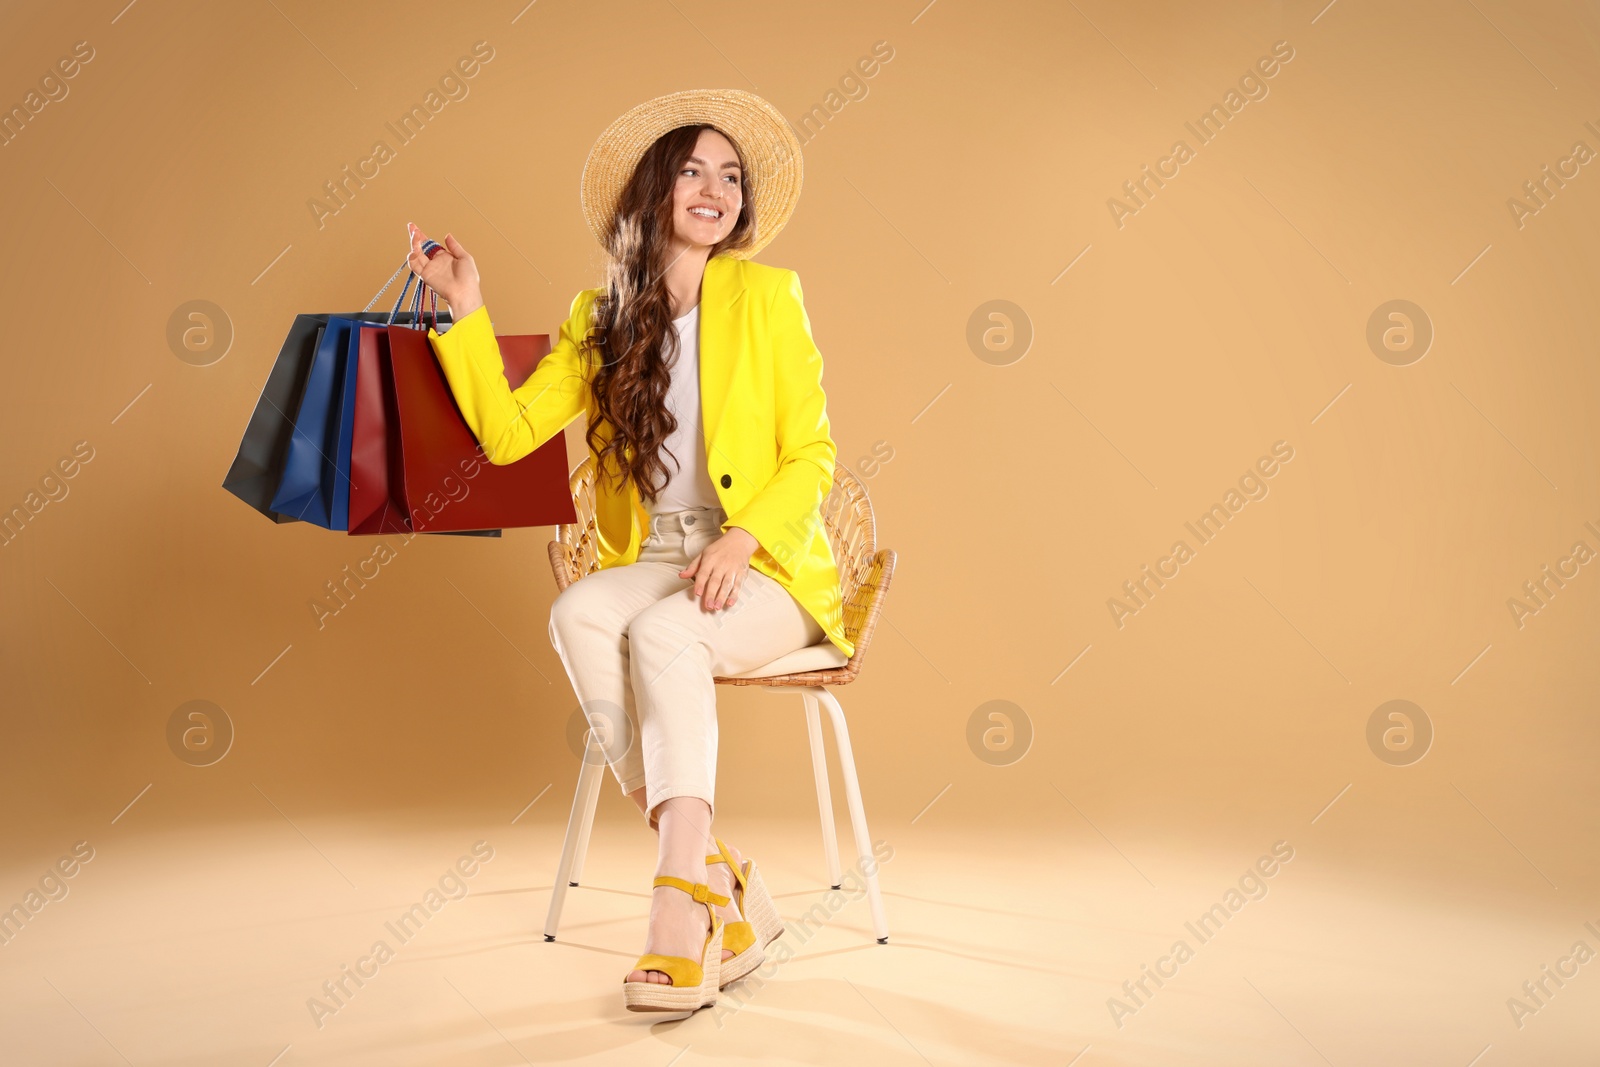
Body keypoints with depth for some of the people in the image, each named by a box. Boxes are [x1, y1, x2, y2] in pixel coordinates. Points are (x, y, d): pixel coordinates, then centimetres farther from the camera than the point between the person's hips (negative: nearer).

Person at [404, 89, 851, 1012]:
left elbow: (812, 456, -1)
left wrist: (740, 538, -18)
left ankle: (683, 909, -31)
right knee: (578, 614, -29)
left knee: (663, 631, -33)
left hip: (766, 571, -3)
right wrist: (467, 312, -3)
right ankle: (723, 881, -28)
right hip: (652, 562, 3)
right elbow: (506, 433, 4)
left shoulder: (768, 295, 2)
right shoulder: (603, 317, 11)